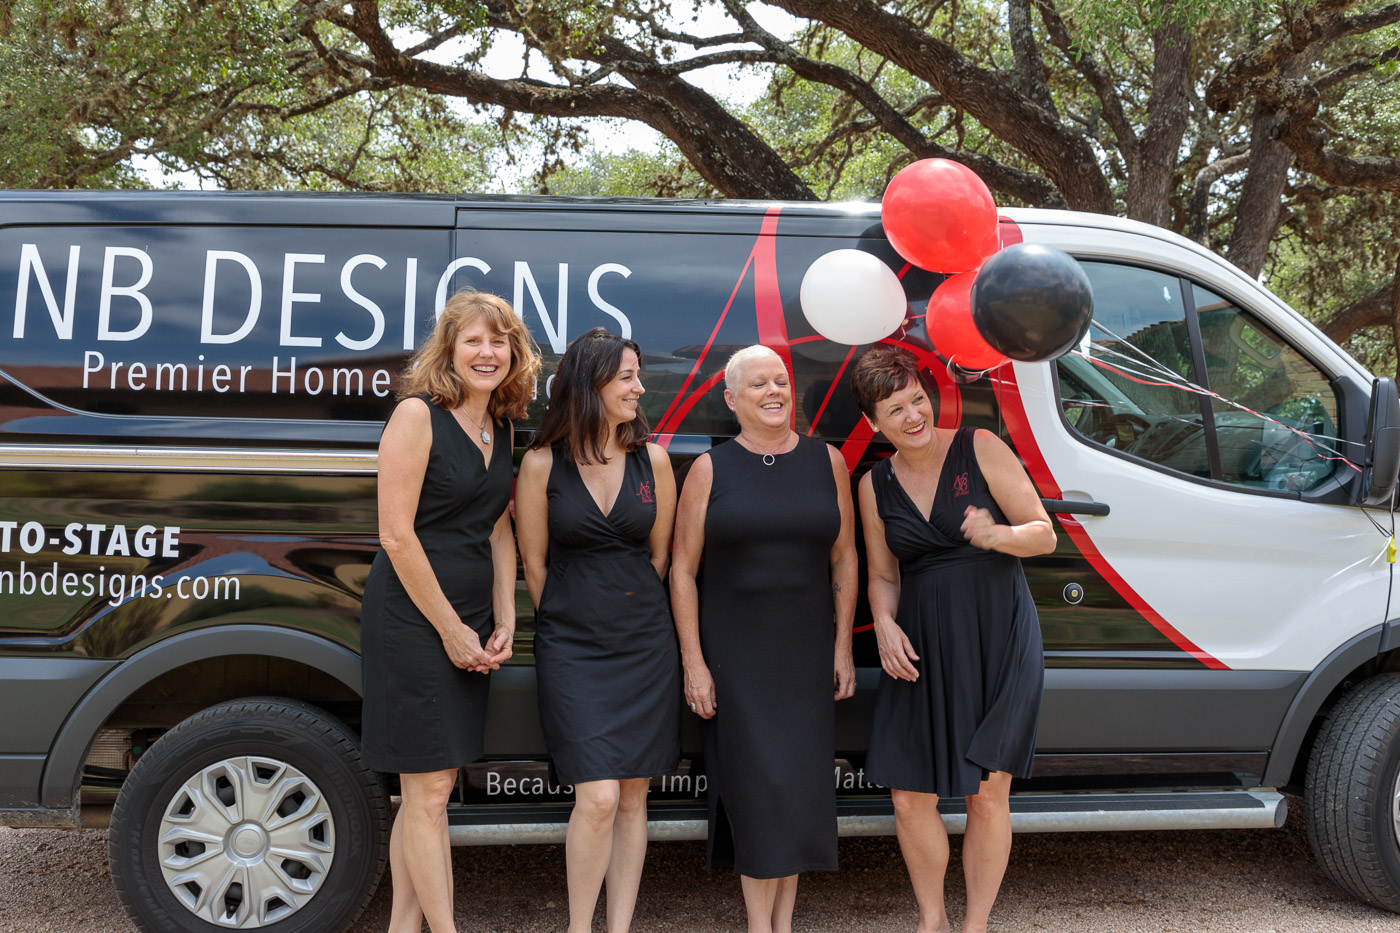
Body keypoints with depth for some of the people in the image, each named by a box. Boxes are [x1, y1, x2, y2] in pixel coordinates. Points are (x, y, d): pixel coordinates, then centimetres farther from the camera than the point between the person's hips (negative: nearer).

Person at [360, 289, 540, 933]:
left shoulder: (501, 428, 10)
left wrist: (503, 624, 6)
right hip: (412, 619, -7)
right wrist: (451, 628, -11)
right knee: (429, 790, -1)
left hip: (467, 624, 7)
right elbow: (396, 535, -16)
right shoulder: (417, 415, -11)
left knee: (428, 788, 13)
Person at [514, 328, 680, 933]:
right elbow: (533, 563, 3)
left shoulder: (652, 460, 3)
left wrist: (633, 615, 14)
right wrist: (572, 622, 9)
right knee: (598, 797, -10)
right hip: (571, 645, -3)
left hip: (644, 644, 3)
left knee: (632, 797, 7)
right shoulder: (543, 463, -5)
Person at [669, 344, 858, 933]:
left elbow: (843, 559, 6)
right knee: (755, 782, -2)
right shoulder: (710, 470, -2)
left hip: (807, 652, 2)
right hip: (733, 651, -2)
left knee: (800, 783, 5)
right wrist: (693, 663, -7)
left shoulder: (827, 462, 4)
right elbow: (682, 568, -2)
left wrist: (842, 647, 1)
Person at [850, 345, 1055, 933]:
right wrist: (885, 625, -5)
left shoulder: (980, 448, -3)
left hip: (999, 642, -3)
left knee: (986, 794, 2)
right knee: (910, 797, 3)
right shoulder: (876, 485, 8)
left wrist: (996, 536, -23)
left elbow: (1044, 535, -2)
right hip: (922, 647, 3)